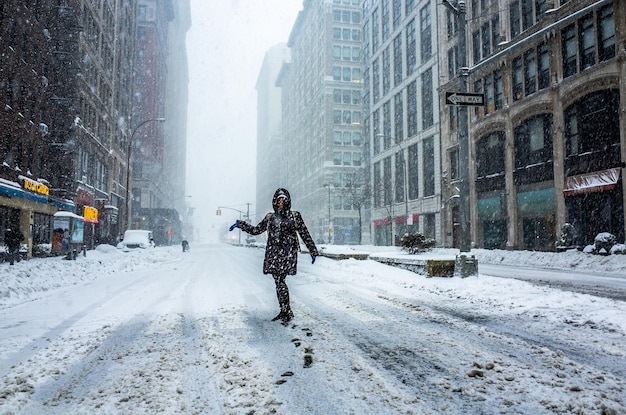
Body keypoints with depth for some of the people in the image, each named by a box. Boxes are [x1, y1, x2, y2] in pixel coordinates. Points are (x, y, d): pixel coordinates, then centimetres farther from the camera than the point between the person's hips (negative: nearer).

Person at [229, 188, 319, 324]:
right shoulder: (270, 217, 14)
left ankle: (287, 312, -4)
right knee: (278, 282, 4)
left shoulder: (295, 216, 4)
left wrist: (313, 251, 7)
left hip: (287, 252, -4)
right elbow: (256, 230, 21)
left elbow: (305, 234, 7)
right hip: (273, 253, 4)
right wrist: (240, 224, 16)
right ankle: (284, 312, 14)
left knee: (280, 281, -14)